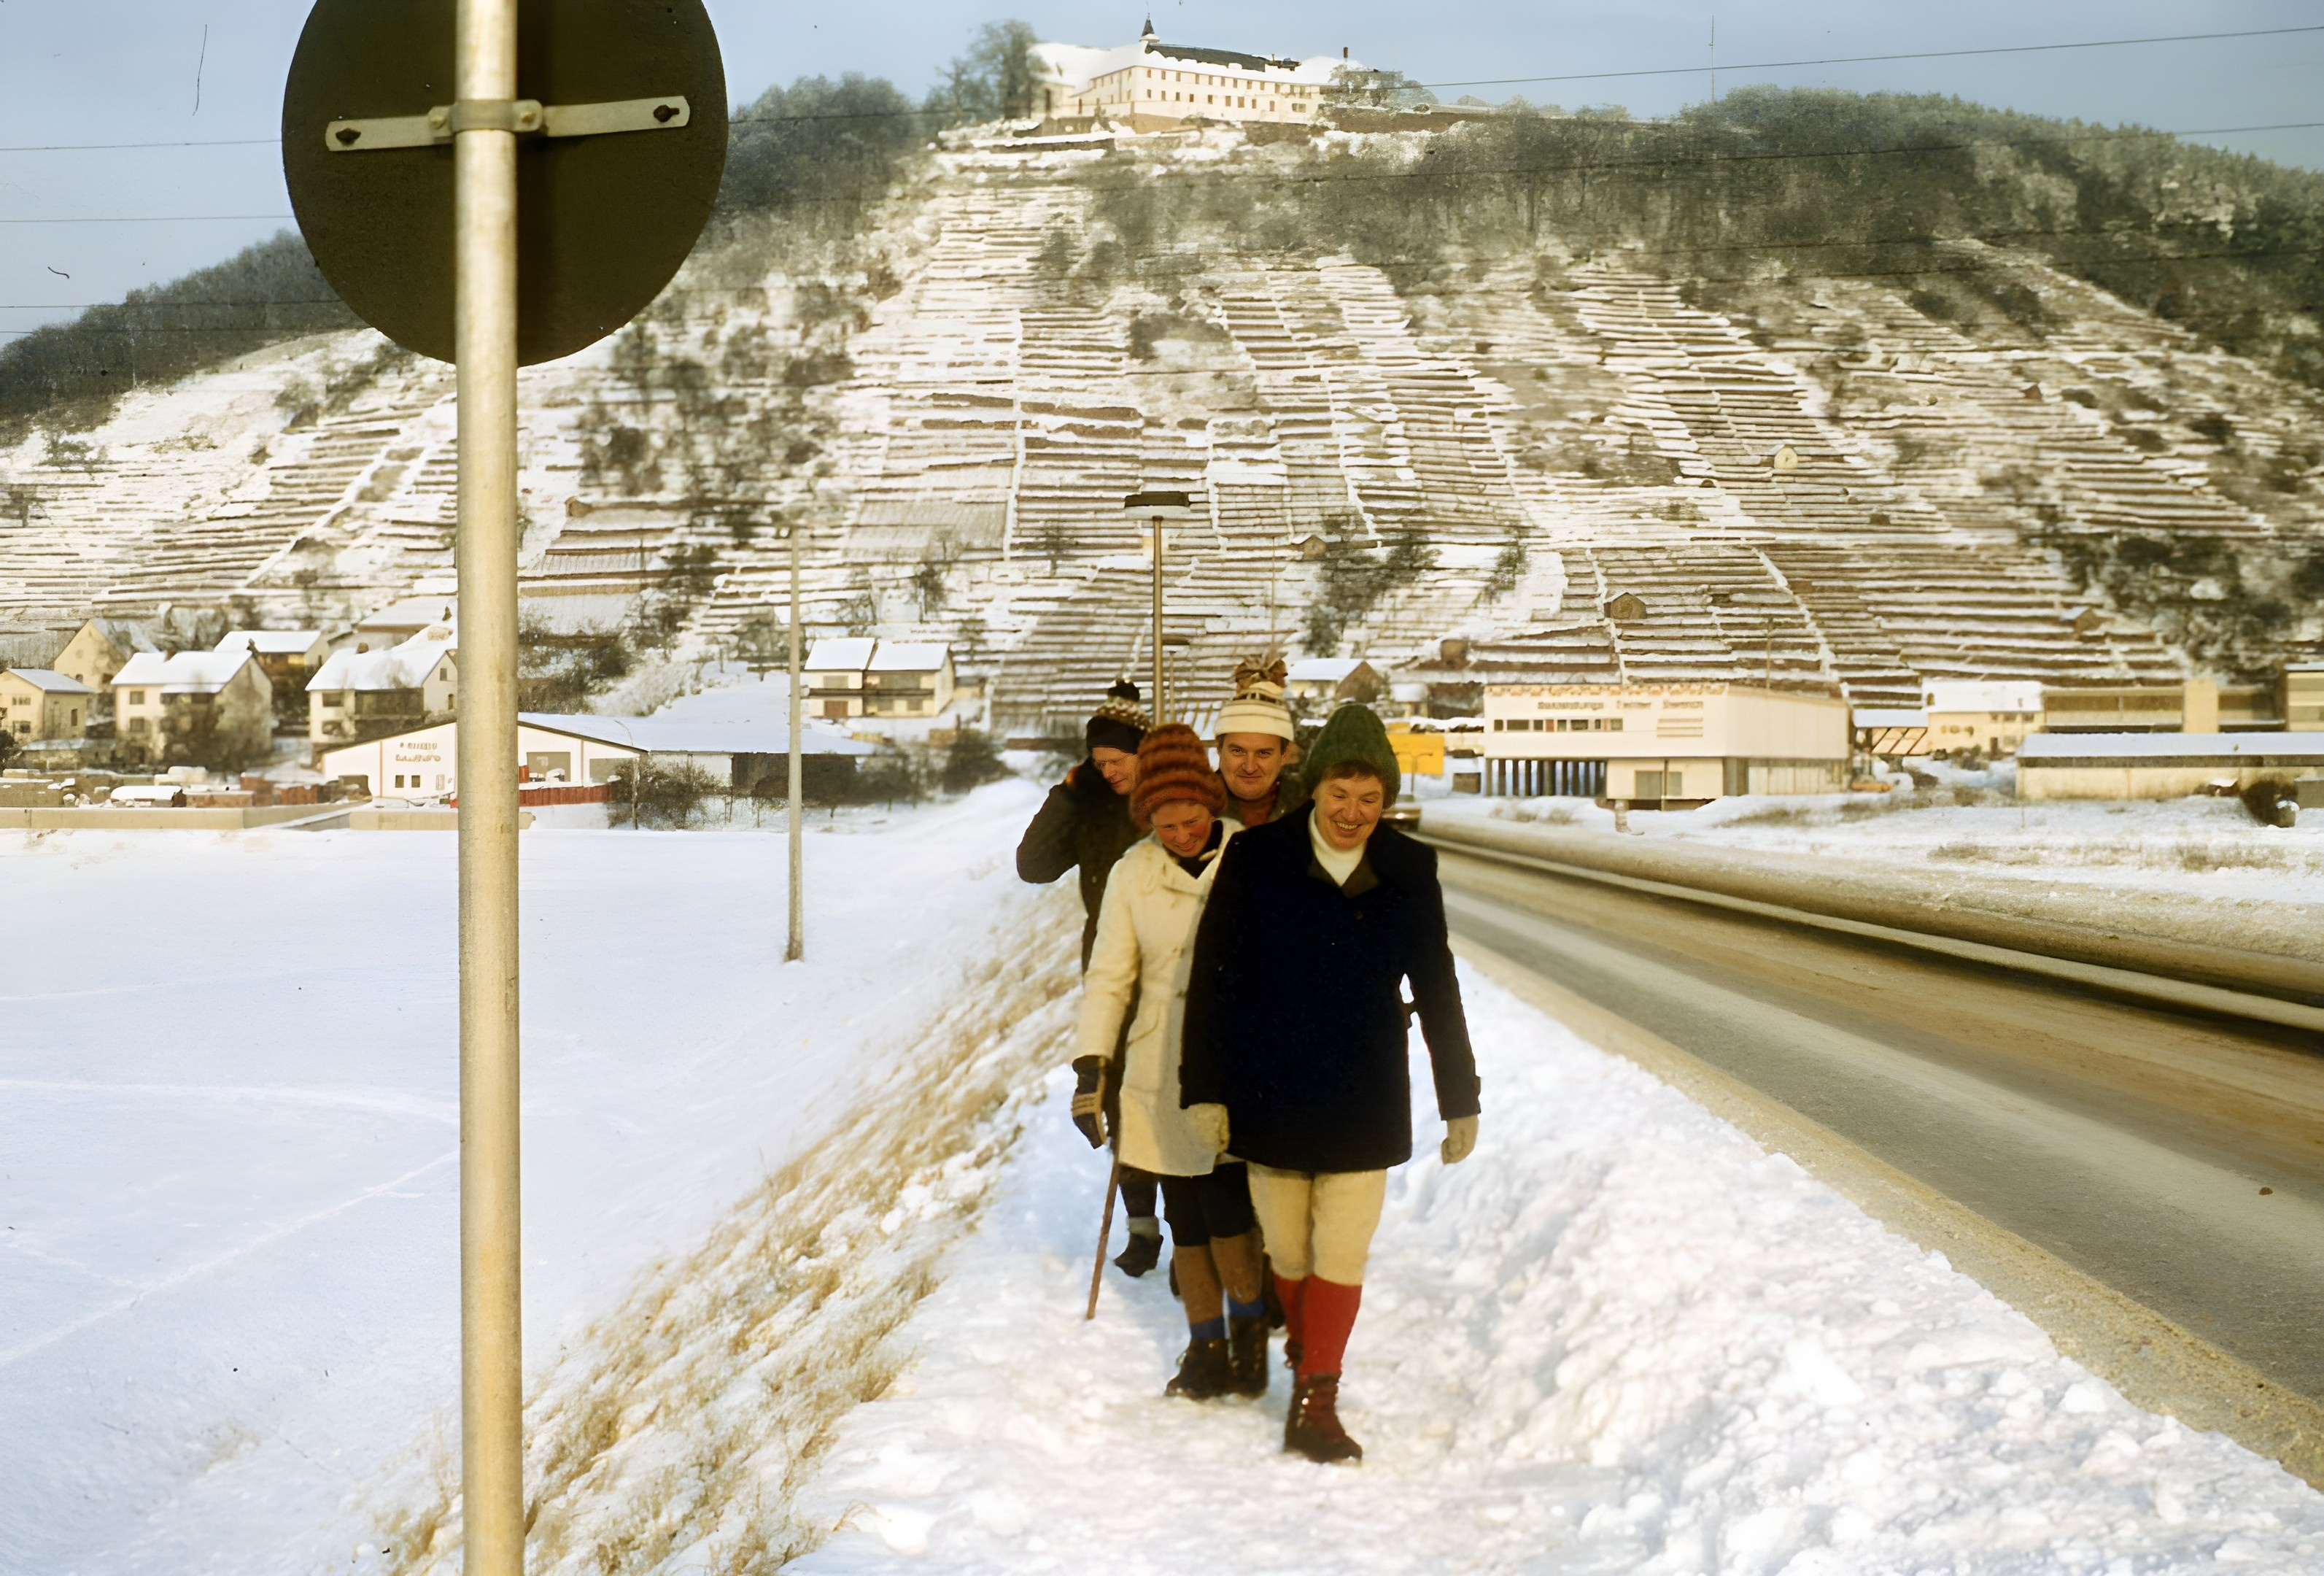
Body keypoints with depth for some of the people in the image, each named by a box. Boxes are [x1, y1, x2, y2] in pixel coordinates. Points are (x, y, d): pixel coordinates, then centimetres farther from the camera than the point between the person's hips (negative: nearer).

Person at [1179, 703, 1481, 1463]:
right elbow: (1211, 979, -4)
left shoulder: (1409, 871, 0)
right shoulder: (1254, 860, -7)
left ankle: (1315, 1402, 7)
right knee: (1289, 1254, 10)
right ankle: (1306, 1355, 34)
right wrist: (1204, 1088, -7)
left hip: (1364, 1100, 1)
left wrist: (1460, 1100, 11)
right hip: (1270, 1097, -1)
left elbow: (1437, 990, 8)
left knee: (1343, 1257, -2)